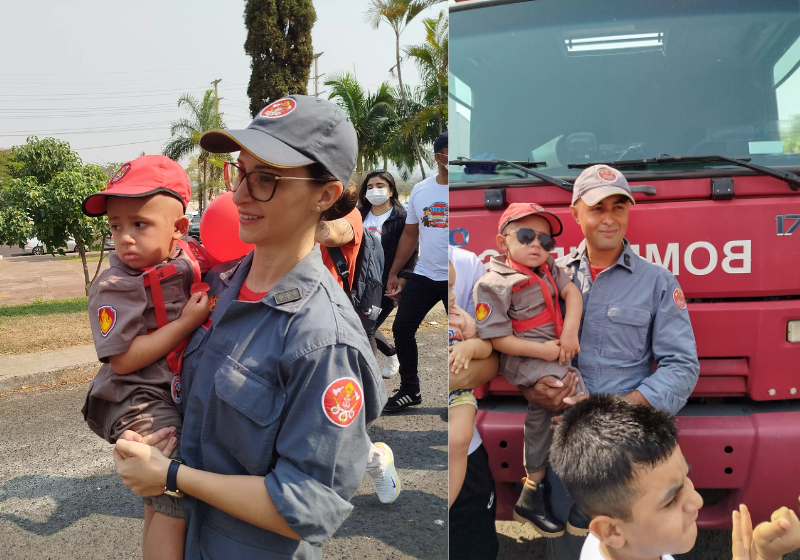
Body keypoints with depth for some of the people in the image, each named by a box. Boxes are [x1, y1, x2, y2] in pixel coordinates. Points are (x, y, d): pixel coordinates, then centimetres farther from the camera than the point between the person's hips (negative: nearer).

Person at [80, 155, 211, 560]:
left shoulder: (187, 263, -2)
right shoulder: (113, 287, -16)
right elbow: (123, 360, -21)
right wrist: (187, 322, -23)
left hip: (183, 393, 6)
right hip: (139, 402, -6)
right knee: (176, 500, -17)